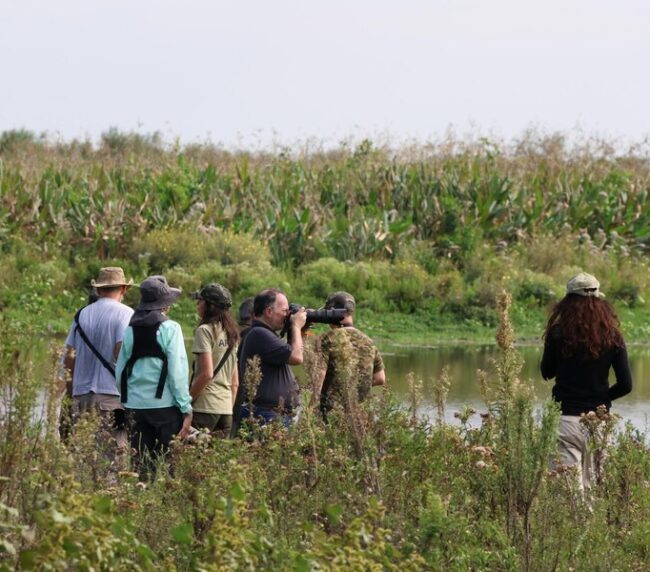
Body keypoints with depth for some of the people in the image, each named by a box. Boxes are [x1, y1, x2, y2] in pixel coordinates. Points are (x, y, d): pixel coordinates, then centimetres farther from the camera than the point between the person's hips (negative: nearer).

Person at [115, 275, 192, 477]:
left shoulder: (130, 330, 6)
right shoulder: (170, 329, -7)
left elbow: (120, 372, 9)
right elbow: (177, 371, -11)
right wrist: (186, 408, -8)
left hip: (136, 405, 4)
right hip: (166, 405, -4)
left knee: (143, 467, 7)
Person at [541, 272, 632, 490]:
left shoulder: (559, 333, -7)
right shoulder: (612, 337, 0)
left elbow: (547, 372, 7)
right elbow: (625, 385, 0)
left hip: (567, 417, -3)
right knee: (593, 486, 14)